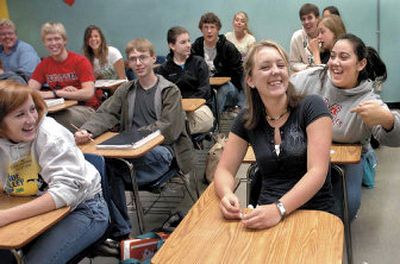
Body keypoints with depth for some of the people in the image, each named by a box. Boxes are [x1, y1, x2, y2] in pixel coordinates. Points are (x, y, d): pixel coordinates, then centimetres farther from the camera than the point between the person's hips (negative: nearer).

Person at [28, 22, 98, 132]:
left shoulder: (81, 61, -6)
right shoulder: (44, 64, 8)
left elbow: (89, 93, -19)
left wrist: (55, 93, -23)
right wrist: (63, 92, -19)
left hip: (84, 108, -4)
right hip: (60, 109, 4)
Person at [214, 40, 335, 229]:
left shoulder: (312, 107, -5)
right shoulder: (246, 120, 6)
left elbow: (317, 171, -14)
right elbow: (224, 169, 7)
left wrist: (279, 209, -28)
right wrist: (227, 195, -16)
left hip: (315, 213, -3)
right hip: (266, 213, 3)